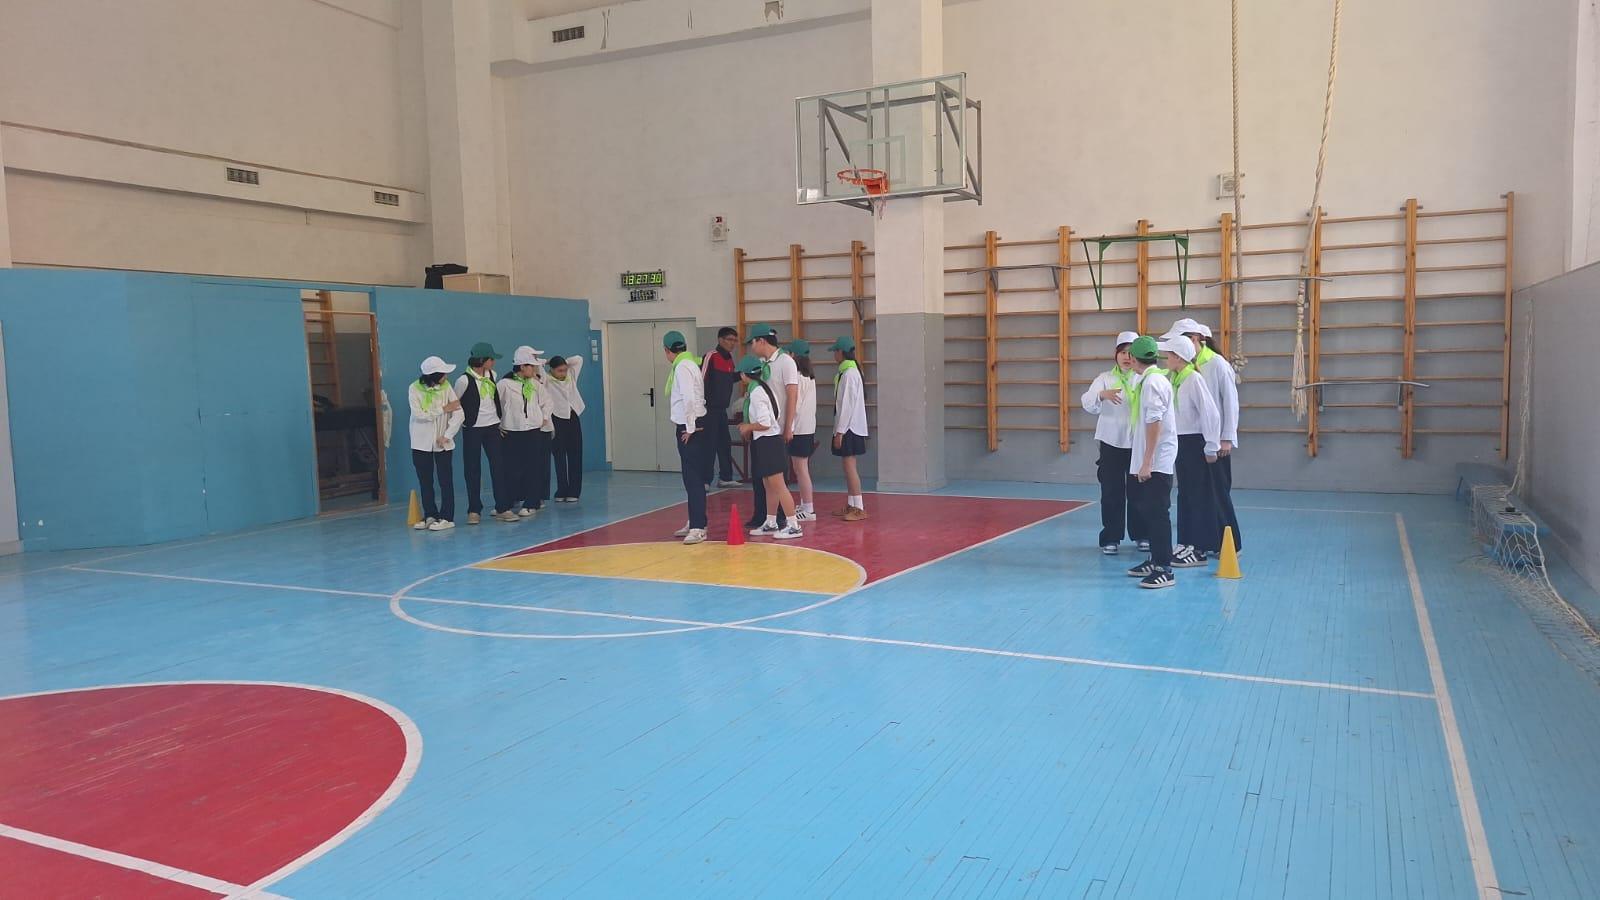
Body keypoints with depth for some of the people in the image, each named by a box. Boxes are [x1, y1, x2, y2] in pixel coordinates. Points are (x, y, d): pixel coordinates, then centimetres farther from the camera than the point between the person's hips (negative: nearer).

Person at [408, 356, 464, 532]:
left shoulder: (446, 387, -6)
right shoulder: (415, 388, -8)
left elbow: (458, 413, -11)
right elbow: (418, 415, -16)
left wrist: (447, 435, -16)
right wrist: (443, 409, -16)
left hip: (442, 442, -1)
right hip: (421, 443, 1)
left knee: (445, 480, 0)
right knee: (424, 481, 8)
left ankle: (447, 517, 5)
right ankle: (430, 516, 20)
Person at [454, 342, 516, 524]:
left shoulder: (491, 375, 4)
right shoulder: (464, 380, -14)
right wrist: (464, 418, 1)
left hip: (492, 427, 5)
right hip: (472, 429, -5)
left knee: (498, 466, 1)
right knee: (472, 470, 2)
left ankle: (503, 508, 5)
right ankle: (474, 510, 11)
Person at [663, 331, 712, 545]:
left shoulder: (682, 367, -14)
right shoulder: (690, 363, 15)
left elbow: (689, 398, -25)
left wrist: (690, 428, -18)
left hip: (691, 429, -10)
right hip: (690, 427, 10)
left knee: (693, 479, -11)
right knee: (692, 478, 16)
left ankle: (698, 527, -11)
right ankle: (694, 523, 25)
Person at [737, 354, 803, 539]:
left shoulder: (756, 392, -16)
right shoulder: (763, 387, 12)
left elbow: (764, 423, -21)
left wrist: (747, 427, -6)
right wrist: (748, 425, 15)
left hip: (767, 442, -10)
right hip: (766, 442, 10)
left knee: (778, 485, -8)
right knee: (769, 486, 15)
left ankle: (793, 525, -5)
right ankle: (770, 524, 24)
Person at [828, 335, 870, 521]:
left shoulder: (849, 373, -16)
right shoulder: (845, 371, 14)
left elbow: (847, 405, -19)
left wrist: (840, 431, -18)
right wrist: (839, 429, 16)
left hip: (849, 428, -10)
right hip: (848, 427, 10)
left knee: (849, 465, -9)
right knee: (848, 466, 13)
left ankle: (859, 508, -8)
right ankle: (851, 505, 19)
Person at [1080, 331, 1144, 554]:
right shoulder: (1105, 378, 2)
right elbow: (1088, 404, -12)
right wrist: (1102, 395, -33)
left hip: (1138, 443, 1)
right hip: (1112, 443, -1)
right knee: (1111, 491, 2)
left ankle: (1141, 534, 24)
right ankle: (1111, 538, 9)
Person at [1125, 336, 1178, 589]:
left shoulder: (1152, 382, -16)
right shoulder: (1150, 380, 12)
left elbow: (1155, 423, -21)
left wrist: (1147, 462, -21)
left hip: (1156, 462, -10)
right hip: (1148, 461, 10)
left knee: (1157, 513, -7)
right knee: (1147, 509, 16)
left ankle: (1164, 570, -3)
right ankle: (1155, 560, 27)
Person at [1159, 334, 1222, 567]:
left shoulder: (1194, 379, -17)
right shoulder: (1172, 378, 7)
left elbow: (1210, 413, -18)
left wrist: (1211, 448, -15)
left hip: (1194, 442, -8)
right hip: (1180, 441, 8)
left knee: (1196, 495, -3)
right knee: (1186, 493, 14)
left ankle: (1198, 549, 3)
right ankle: (1189, 544, 23)